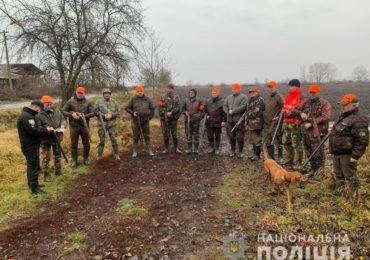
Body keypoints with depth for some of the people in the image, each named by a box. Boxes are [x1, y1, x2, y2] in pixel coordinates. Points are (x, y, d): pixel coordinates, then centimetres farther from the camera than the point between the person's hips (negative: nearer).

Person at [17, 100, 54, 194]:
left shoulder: (29, 115, 15)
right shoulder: (26, 116, -21)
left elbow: (36, 128, 18)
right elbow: (33, 131, -28)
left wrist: (45, 129, 1)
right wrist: (46, 130, -16)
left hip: (31, 145, 11)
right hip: (30, 146, -11)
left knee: (31, 165, 20)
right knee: (34, 166, -7)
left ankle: (32, 183, 34)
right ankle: (34, 188, -1)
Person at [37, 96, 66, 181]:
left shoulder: (56, 110, 0)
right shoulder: (39, 114, -14)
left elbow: (63, 119, 10)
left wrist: (63, 125, -10)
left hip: (57, 137, 5)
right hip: (45, 139, -4)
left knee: (58, 155, 18)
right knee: (46, 157, 2)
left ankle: (58, 171, 35)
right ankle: (46, 174, 15)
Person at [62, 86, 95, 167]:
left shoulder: (87, 102, 2)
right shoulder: (70, 102, 0)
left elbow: (93, 112, -2)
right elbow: (63, 111, 0)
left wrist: (84, 116, -17)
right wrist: (71, 114, -16)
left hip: (84, 126, 1)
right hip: (74, 126, -1)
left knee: (86, 143, 9)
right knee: (74, 144, 7)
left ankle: (86, 159, 25)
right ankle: (74, 161, 18)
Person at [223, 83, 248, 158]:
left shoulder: (243, 97, -3)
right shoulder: (229, 97, 17)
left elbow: (243, 107, -16)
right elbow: (224, 105, 12)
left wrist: (233, 111, -19)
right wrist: (228, 111, -8)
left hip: (239, 120, -5)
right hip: (230, 120, 5)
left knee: (239, 137, -3)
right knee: (231, 136, 11)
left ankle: (240, 152, 11)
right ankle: (232, 151, 25)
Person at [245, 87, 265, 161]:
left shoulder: (260, 100, -9)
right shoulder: (250, 100, 19)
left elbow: (257, 112, -18)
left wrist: (248, 114, -7)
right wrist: (246, 120, 17)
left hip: (257, 123, -9)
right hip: (250, 123, 9)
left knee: (257, 139, -4)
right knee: (252, 139, 15)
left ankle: (257, 155, 2)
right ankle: (254, 153, 26)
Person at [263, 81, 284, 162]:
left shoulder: (279, 97, -9)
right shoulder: (267, 97, 16)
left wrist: (279, 117, -21)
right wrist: (263, 117, 17)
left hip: (275, 123, -8)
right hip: (266, 123, 8)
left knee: (277, 142, 0)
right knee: (268, 142, 12)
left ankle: (280, 157, 12)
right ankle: (271, 157, 23)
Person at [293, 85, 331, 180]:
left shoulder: (325, 104, -4)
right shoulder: (306, 102, 12)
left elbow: (325, 117, -17)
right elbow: (294, 109, 16)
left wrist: (311, 123, -19)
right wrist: (301, 113, -5)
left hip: (317, 133, -6)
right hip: (306, 132, 6)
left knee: (318, 154, -4)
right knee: (310, 154, 16)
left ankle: (320, 172, 8)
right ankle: (313, 171, 30)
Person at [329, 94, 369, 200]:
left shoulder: (359, 120, -18)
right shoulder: (344, 116, 14)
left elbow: (362, 140, -22)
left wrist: (355, 155, -24)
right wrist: (333, 149, 24)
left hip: (347, 154, -10)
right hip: (338, 153, 10)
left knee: (350, 175, 1)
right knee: (338, 174, 20)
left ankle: (354, 195, 13)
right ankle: (338, 191, 34)